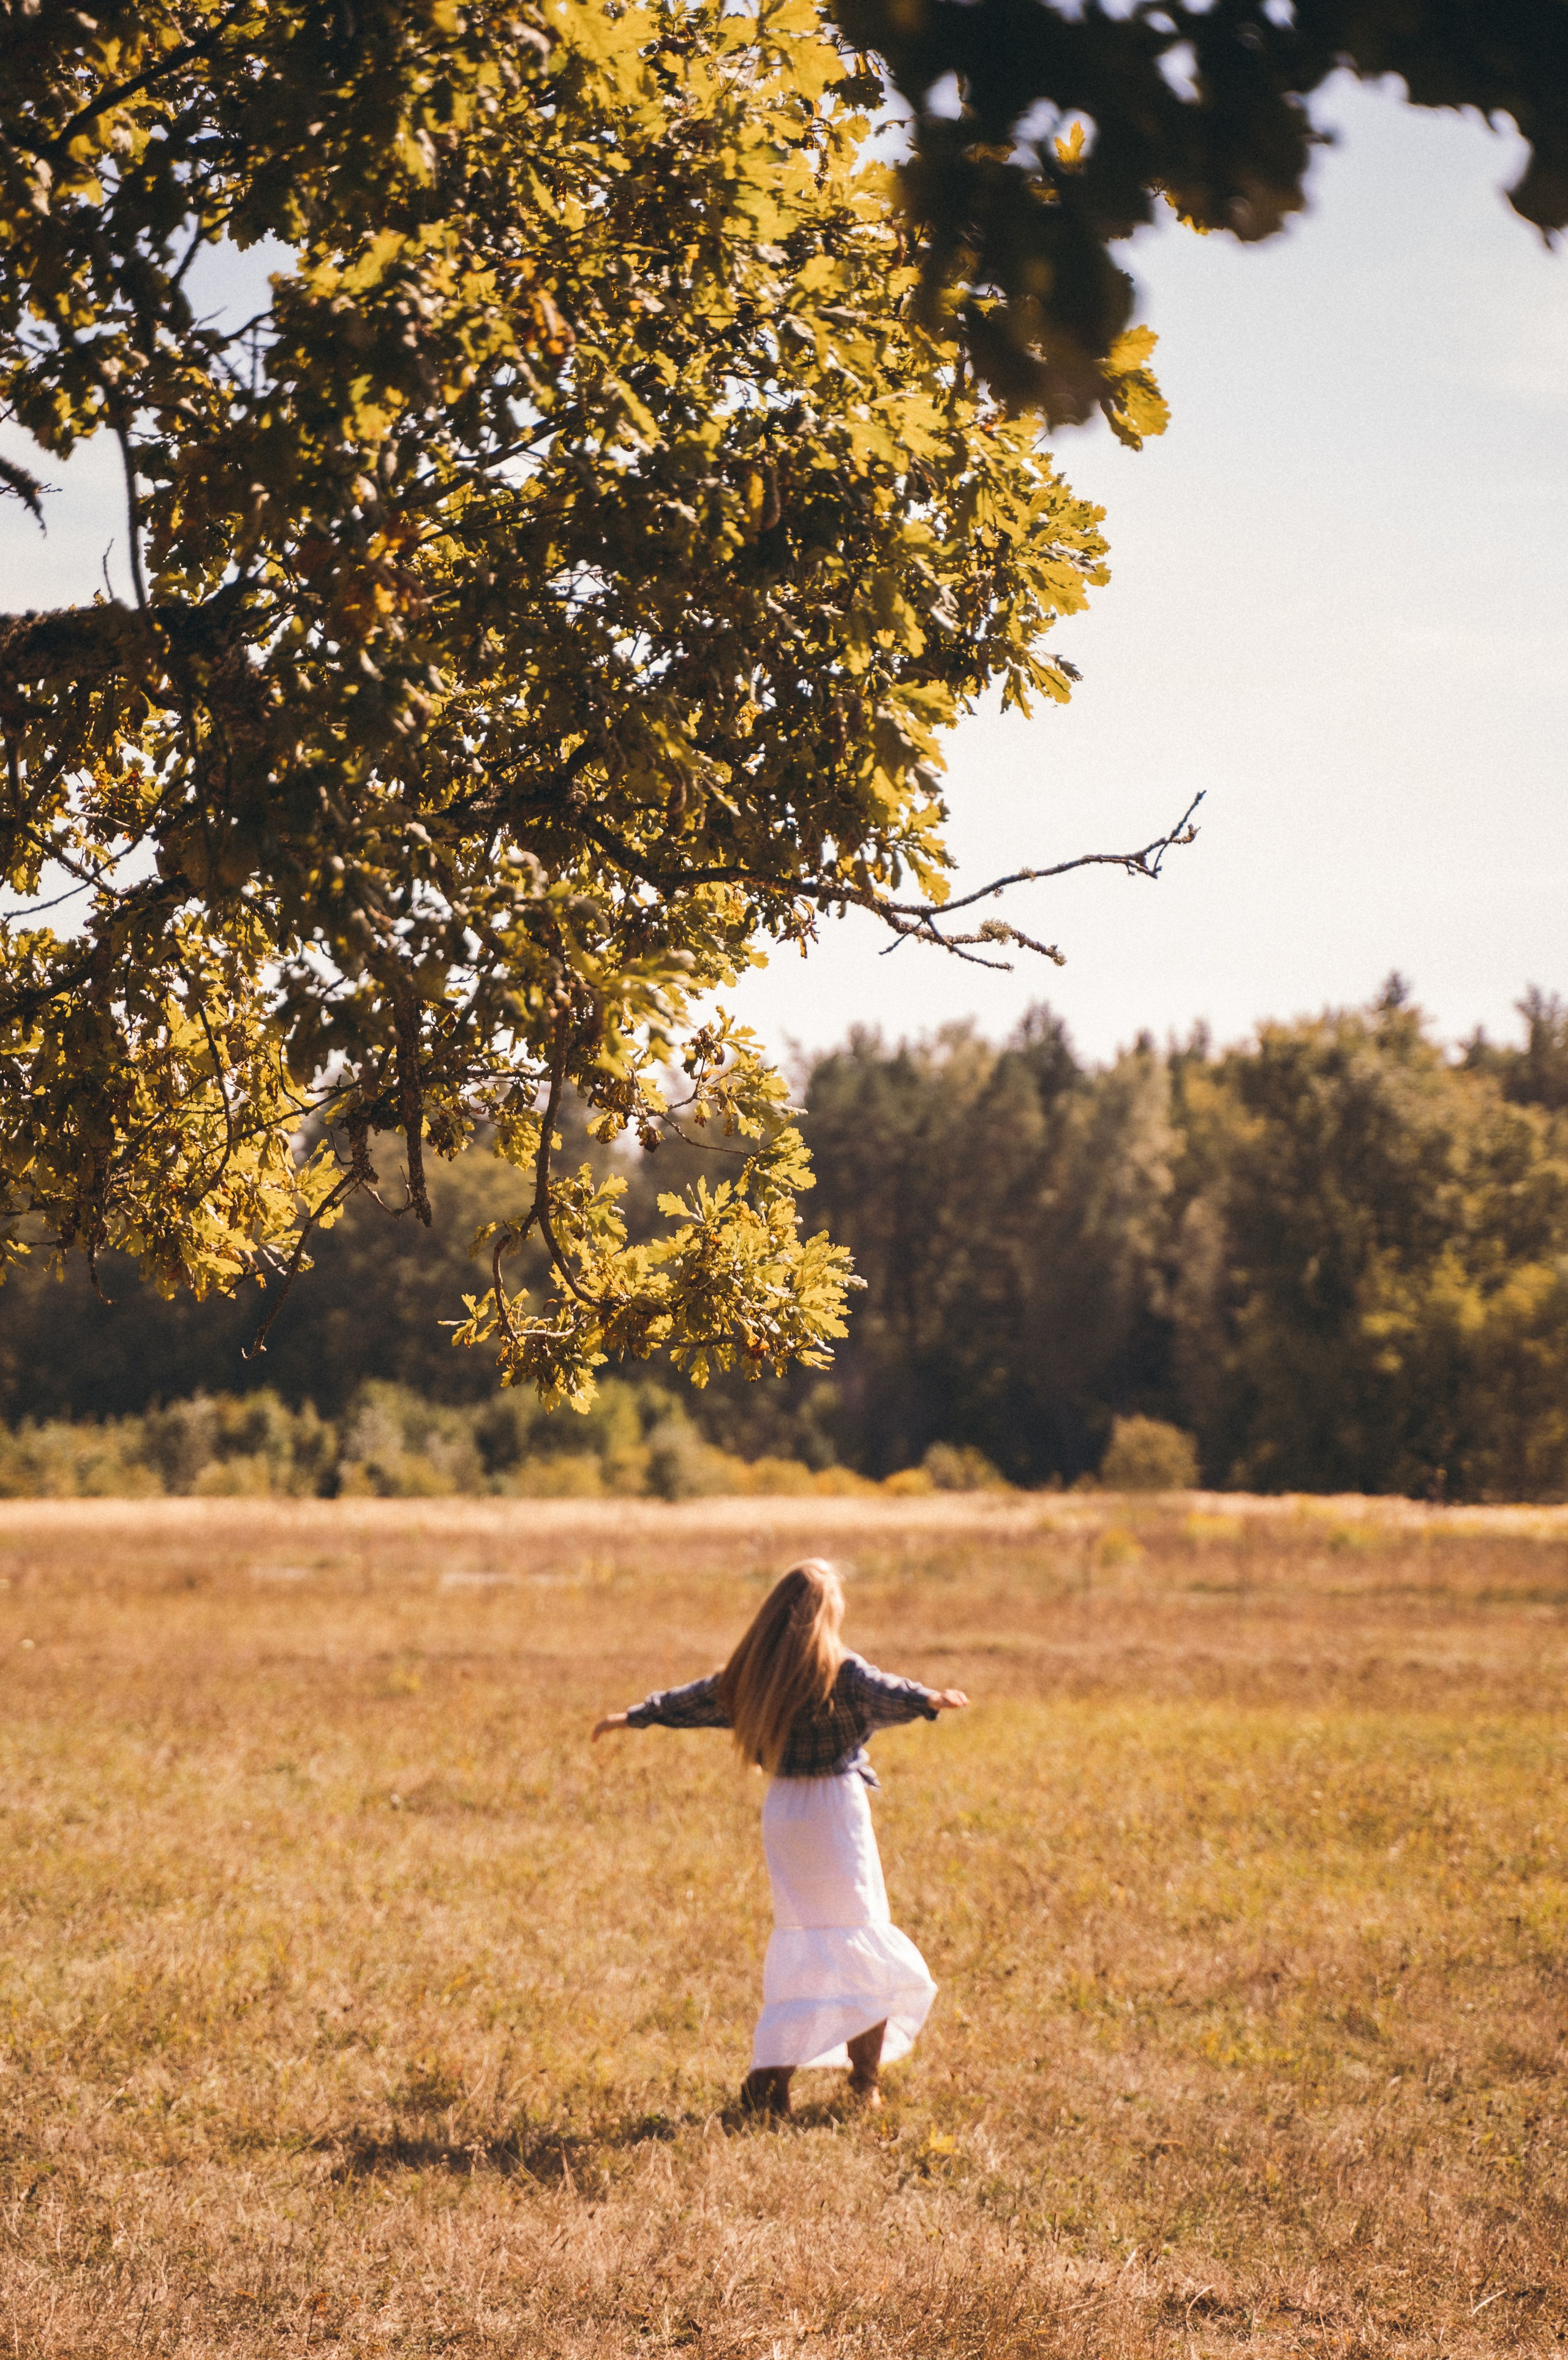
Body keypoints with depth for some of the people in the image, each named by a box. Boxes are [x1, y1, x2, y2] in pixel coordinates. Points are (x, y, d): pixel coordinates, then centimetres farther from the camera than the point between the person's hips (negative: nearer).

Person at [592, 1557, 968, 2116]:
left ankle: (771, 2077, 8)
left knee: (799, 1939, 13)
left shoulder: (755, 1671, 8)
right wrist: (926, 1700, -50)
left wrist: (633, 1717, 35)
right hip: (834, 1804, -6)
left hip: (781, 1807, 6)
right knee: (862, 1942, 1)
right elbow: (881, 1693, -31)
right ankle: (865, 2080, -2)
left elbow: (696, 1698, 20)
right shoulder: (840, 1670, -10)